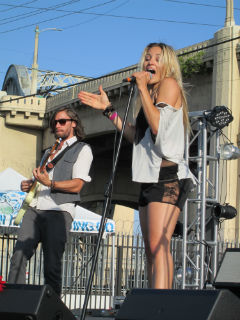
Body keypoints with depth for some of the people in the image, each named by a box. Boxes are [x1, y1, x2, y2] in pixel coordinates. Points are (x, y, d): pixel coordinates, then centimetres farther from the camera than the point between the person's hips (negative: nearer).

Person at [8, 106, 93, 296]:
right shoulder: (49, 152, 30)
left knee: (52, 267, -11)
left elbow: (77, 185, -4)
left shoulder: (82, 150, 9)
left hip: (59, 211, -6)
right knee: (19, 257, -11)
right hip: (35, 209, 6)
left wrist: (50, 183, -17)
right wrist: (29, 186, 12)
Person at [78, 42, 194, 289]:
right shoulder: (151, 93, 23)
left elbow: (157, 126, -16)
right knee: (151, 250, 8)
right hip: (150, 179, 10)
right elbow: (136, 137, 24)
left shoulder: (170, 84, -2)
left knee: (158, 244, -22)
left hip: (168, 176, -10)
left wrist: (142, 88, -10)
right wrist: (108, 109, 21)